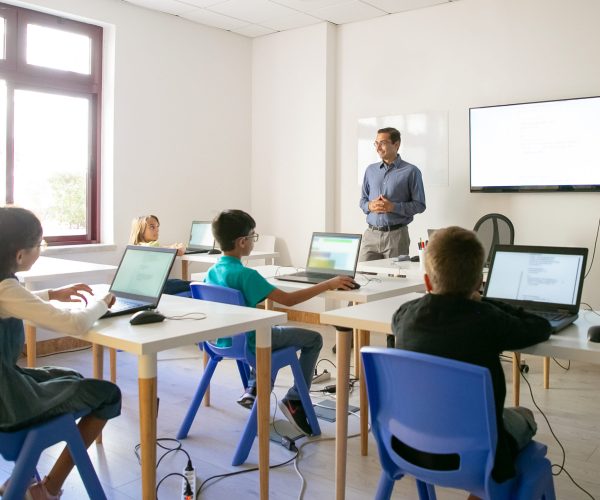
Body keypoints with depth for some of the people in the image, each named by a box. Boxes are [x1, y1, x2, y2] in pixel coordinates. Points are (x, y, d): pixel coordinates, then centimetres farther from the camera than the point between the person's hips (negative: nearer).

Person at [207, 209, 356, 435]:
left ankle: (252, 389, 27)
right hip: (247, 343, -8)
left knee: (273, 329, 35)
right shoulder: (246, 275, -26)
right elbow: (288, 299, -27)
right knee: (314, 339, 5)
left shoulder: (212, 272, -2)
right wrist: (328, 284, -22)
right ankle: (294, 400, 4)